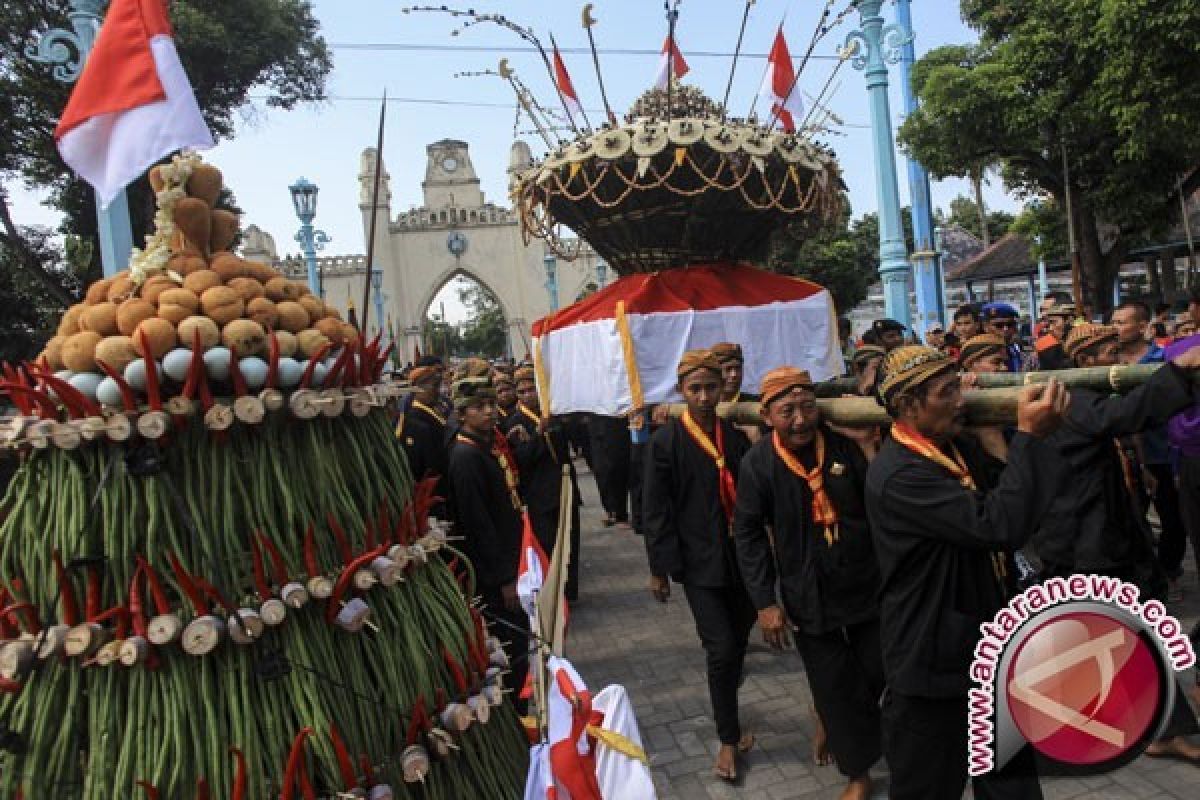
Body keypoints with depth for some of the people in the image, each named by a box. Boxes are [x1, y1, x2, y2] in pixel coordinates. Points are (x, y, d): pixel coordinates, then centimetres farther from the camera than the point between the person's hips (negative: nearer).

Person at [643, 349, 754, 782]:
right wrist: (659, 569, -5)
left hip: (742, 557, 4)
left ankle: (727, 713, 41)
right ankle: (728, 738, 14)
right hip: (699, 562, -4)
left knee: (737, 643, 14)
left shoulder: (737, 435, 1)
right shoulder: (665, 441, -9)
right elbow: (654, 511, -6)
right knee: (721, 648, -6)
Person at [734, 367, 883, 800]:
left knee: (878, 674, 14)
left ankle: (834, 722, 45)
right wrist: (765, 601, -9)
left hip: (866, 585, 2)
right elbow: (748, 533, -7)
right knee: (834, 688, 7)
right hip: (808, 597, -2)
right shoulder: (757, 463, -13)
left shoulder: (843, 445, -9)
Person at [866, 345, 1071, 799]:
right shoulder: (897, 474, -26)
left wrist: (1033, 435, -3)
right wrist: (1029, 436, -26)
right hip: (935, 659, -8)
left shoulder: (957, 447, 3)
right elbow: (999, 524, -33)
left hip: (989, 646, 8)